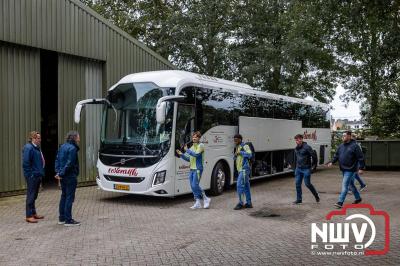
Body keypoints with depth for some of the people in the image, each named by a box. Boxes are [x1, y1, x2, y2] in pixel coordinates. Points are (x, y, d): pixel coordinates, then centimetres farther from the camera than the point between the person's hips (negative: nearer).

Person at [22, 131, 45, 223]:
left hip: (37, 175, 9)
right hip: (32, 176, -9)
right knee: (31, 196, -4)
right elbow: (25, 163, -20)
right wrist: (30, 174, -19)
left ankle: (33, 213, 27)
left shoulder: (37, 147, 14)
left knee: (34, 195, 17)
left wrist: (41, 173, 16)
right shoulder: (28, 148, -15)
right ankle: (29, 216, 2)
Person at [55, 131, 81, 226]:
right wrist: (61, 173, -13)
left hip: (63, 176, 9)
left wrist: (58, 172, 4)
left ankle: (61, 218, 23)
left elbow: (57, 160, 12)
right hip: (70, 176, -9)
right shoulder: (72, 148, -16)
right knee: (69, 198, -3)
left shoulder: (62, 146, 13)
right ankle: (68, 220, 1)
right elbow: (69, 163, -21)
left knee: (64, 196, 16)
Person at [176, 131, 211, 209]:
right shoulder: (192, 147, 18)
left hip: (198, 169, -8)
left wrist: (187, 150, -13)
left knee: (195, 186, -13)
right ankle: (197, 203, 12)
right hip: (192, 169, 8)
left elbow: (196, 154, -20)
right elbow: (189, 159, 19)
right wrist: (181, 154, 7)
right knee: (193, 186, 5)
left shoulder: (200, 145, -5)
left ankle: (206, 199, 4)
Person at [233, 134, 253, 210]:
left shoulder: (245, 146, -9)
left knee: (239, 185, -13)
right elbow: (234, 158, 22)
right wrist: (235, 155, 1)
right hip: (240, 169, 9)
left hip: (244, 169, -9)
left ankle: (240, 203, -9)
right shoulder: (237, 147, 17)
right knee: (246, 186, 12)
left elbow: (249, 155, -26)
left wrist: (240, 152, -23)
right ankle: (249, 203, 17)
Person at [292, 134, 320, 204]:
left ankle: (316, 195, 22)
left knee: (307, 183, -1)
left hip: (306, 169, -7)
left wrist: (313, 164, -3)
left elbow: (314, 155, -13)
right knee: (298, 184, 5)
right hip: (298, 169, 7)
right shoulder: (296, 148, 8)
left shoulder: (307, 147, -15)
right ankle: (299, 199, 14)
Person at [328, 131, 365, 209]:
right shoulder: (341, 146, 9)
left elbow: (361, 157, -12)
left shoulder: (354, 146, -12)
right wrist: (332, 162, 0)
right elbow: (336, 155, 14)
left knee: (344, 185, -12)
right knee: (350, 184, 19)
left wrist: (361, 168, -15)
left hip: (350, 169, -8)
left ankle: (340, 202, -13)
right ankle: (358, 198, 36)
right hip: (343, 169, 8)